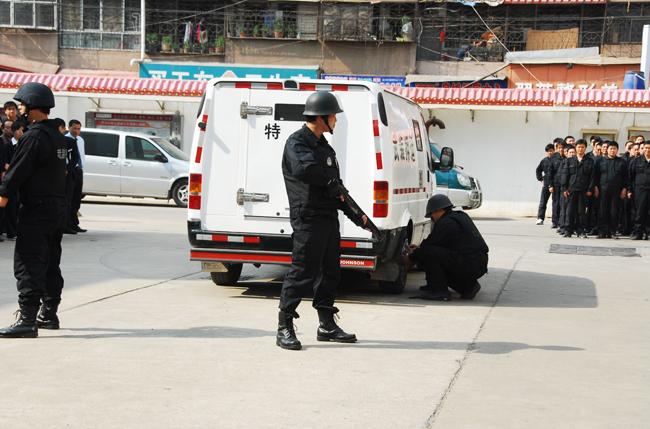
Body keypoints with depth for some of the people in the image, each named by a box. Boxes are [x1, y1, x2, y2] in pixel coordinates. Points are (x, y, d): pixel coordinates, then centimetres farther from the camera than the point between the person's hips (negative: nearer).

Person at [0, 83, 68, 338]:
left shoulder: (34, 137, -16)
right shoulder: (57, 135, 13)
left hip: (37, 210, -10)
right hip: (58, 207, 10)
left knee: (28, 266, -9)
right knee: (50, 265, 16)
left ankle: (27, 320, -12)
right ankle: (48, 315, 24)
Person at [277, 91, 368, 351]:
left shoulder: (324, 147, 19)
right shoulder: (297, 143, -8)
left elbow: (336, 189, 24)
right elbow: (304, 169, -31)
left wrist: (356, 216, 20)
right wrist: (330, 181, -16)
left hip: (329, 218, 9)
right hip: (308, 219, -9)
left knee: (330, 271, 12)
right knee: (302, 273, -9)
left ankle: (327, 326, 22)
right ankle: (284, 329, -3)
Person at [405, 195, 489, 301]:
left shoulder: (445, 223, -11)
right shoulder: (461, 216, 19)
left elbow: (429, 245, -6)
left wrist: (411, 258, 12)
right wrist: (419, 248, 28)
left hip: (468, 266, -10)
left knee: (427, 253, -13)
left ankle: (440, 291, -12)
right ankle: (468, 286, 18)